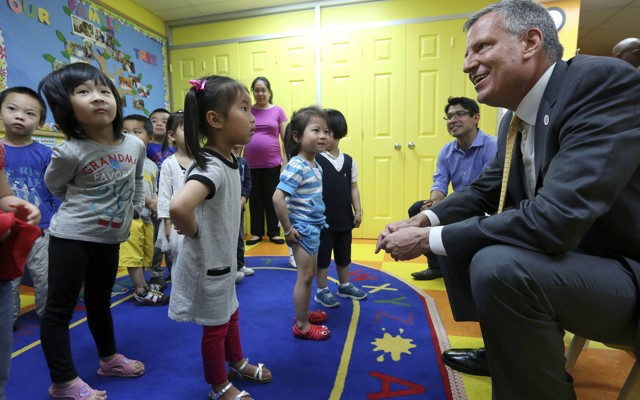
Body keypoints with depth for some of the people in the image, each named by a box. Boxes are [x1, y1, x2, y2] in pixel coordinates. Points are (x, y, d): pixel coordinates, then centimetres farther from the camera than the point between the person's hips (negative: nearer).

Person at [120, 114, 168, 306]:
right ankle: (142, 292, 6)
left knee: (144, 256, 15)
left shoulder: (152, 165, 15)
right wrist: (148, 202, -14)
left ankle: (142, 287, 27)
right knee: (134, 256, -2)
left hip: (146, 217, 7)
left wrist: (157, 204, -3)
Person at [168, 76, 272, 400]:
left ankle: (237, 363, 52)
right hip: (208, 263, -8)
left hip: (224, 258, 8)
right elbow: (178, 207, -48)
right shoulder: (210, 167, -30)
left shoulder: (229, 160, -2)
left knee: (230, 315, 27)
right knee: (216, 327, 14)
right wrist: (193, 232, -29)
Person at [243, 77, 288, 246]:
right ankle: (256, 232, 22)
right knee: (255, 199, 10)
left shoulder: (278, 111, 1)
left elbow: (285, 138, 1)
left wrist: (286, 162, -4)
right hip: (251, 164, 2)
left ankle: (274, 232, 19)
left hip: (272, 163, -1)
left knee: (271, 198, 7)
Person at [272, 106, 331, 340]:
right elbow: (277, 197, -29)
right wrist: (288, 229, -22)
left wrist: (316, 224, 12)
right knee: (305, 276, 3)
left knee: (309, 273, 20)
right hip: (302, 230, -9)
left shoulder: (316, 166, 7)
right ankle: (302, 326, 19)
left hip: (314, 228, 9)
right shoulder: (296, 166, -21)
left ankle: (303, 313, 39)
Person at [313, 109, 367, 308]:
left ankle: (345, 285, 39)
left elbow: (353, 187, 8)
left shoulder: (349, 161, 3)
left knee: (344, 255, 19)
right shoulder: (315, 159, -11)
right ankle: (322, 291, 25)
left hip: (344, 218, 5)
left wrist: (358, 211, 5)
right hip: (323, 219, -5)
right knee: (323, 256, 8)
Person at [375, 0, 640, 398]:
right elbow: (485, 190, 14)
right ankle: (505, 349, 27)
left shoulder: (604, 81, -23)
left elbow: (555, 219, -33)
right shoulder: (515, 118, 3)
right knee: (457, 237, 13)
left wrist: (427, 240, -24)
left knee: (497, 266, -33)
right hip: (569, 255, 9)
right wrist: (423, 221, -3)